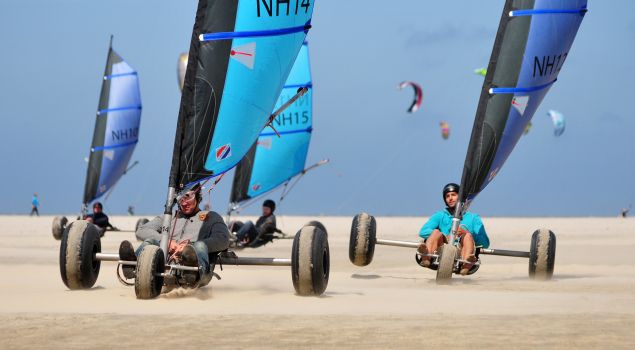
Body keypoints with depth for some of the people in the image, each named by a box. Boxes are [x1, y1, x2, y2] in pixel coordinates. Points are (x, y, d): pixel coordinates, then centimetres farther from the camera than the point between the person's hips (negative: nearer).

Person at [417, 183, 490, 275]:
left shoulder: (473, 218, 24)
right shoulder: (439, 216, 27)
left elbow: (485, 243, 11)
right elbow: (423, 232, 8)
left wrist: (466, 233, -6)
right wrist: (448, 236, -7)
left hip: (461, 254, -1)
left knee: (468, 236, -28)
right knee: (436, 232, -24)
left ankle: (466, 265, -59)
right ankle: (426, 259, -55)